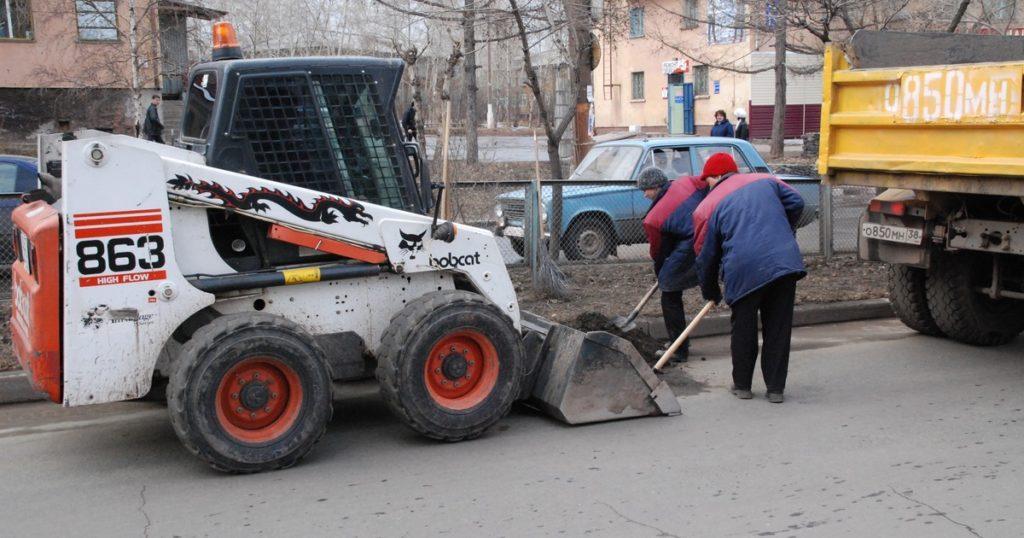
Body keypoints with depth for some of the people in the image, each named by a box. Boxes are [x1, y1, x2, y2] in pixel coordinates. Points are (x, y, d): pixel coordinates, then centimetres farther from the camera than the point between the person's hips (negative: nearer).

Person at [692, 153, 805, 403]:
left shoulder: (707, 206, 10)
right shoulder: (766, 180, 19)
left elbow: (705, 256, 12)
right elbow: (796, 203, 14)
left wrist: (711, 293, 25)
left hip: (744, 272, -2)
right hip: (785, 263, 3)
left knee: (743, 329, 15)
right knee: (778, 328, 12)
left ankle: (742, 385, 25)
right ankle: (776, 388, 17)